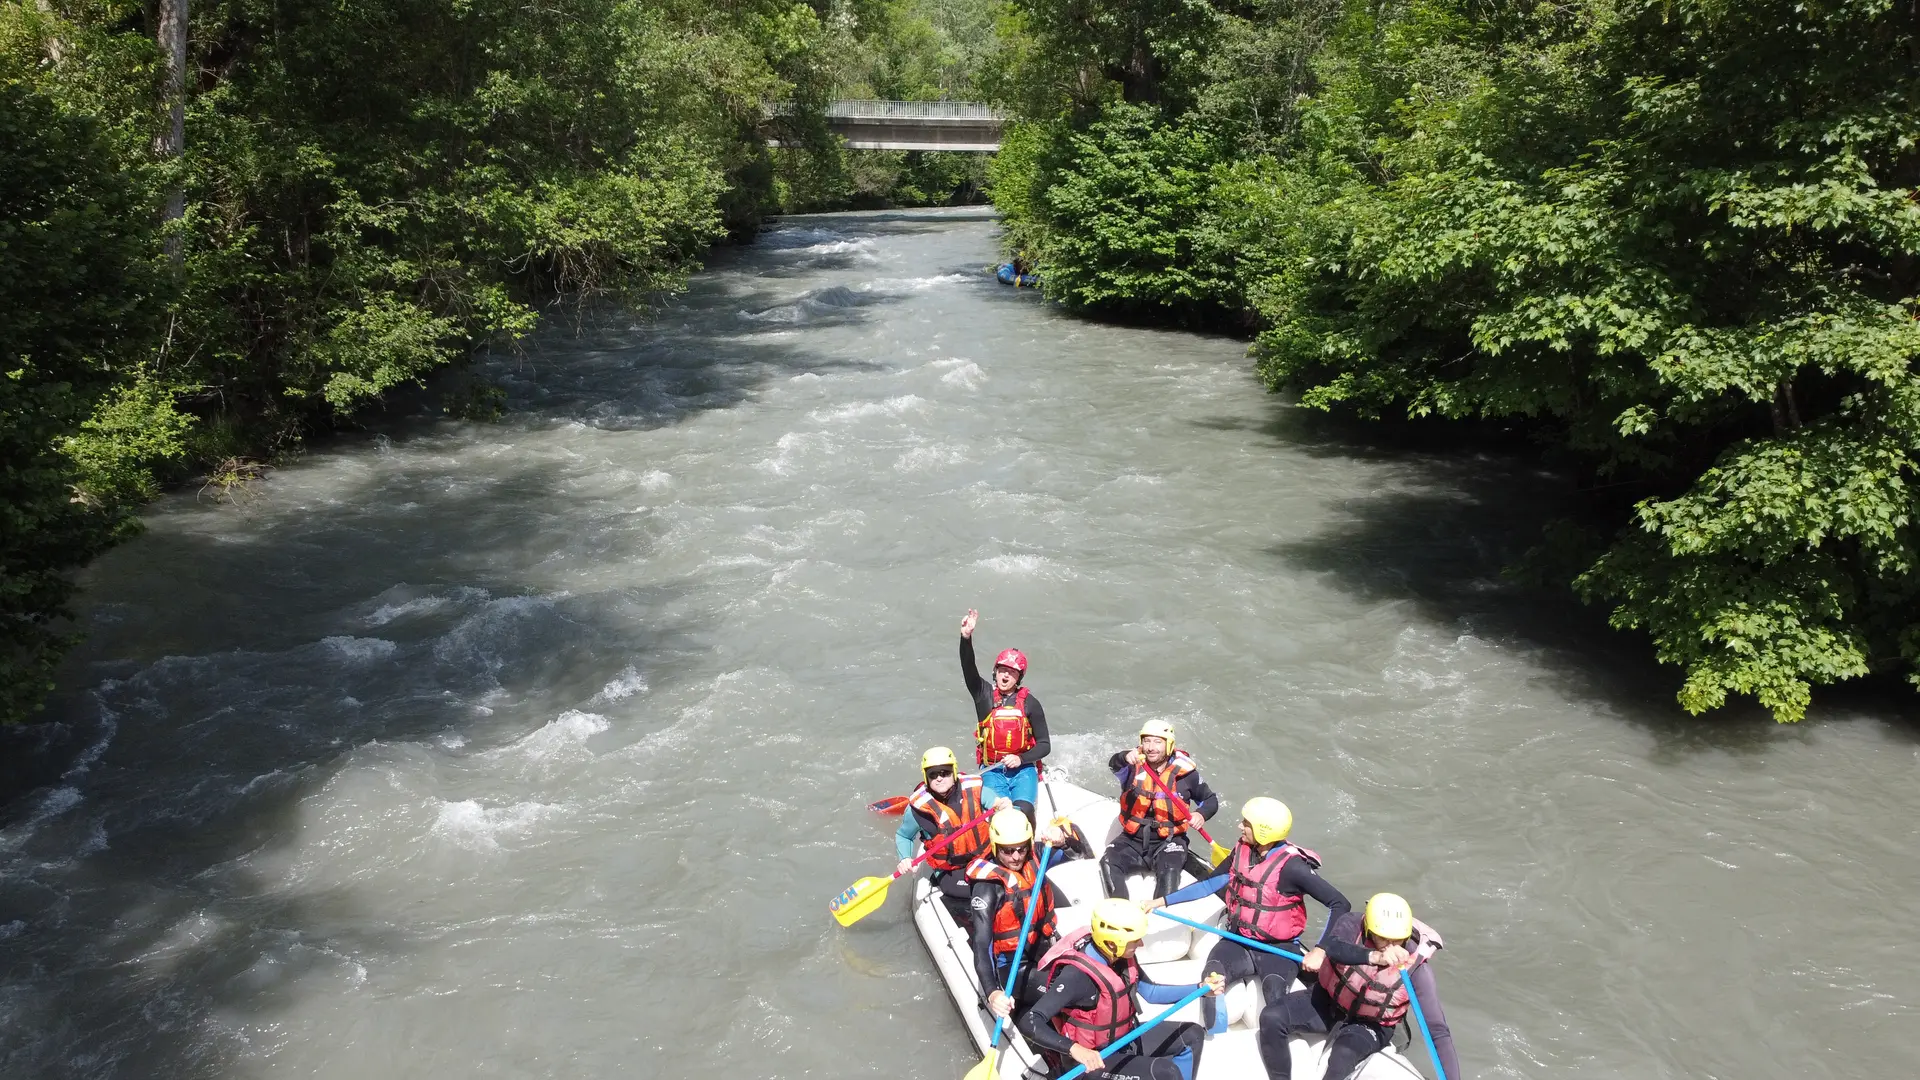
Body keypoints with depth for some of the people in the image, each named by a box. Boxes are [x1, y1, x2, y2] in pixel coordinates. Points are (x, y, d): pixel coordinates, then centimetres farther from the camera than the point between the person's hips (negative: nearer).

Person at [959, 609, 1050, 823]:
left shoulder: (1029, 703, 1)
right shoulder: (984, 695, 2)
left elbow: (1044, 745, 4)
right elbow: (968, 669, -17)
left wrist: (1021, 759, -14)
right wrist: (966, 637, -34)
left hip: (1023, 769, 0)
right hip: (992, 770, 0)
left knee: (1023, 809, -25)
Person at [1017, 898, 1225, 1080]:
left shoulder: (1122, 957, -9)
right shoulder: (1077, 974, -33)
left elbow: (1150, 992, 9)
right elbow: (1029, 1023, -38)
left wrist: (1200, 988, 1)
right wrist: (1075, 1049, -51)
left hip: (1124, 1038, 9)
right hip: (1091, 1061, -9)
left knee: (1192, 1035, 11)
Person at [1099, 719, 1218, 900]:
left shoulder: (1185, 772, -5)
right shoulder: (1133, 766, -4)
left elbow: (1210, 800, 8)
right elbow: (1114, 765, -27)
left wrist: (1200, 814, -15)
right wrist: (1125, 758, -51)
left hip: (1169, 841, -2)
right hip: (1133, 840, 2)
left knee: (1169, 870, -30)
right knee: (1108, 862, -22)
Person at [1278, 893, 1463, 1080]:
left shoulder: (1415, 966, -27)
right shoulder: (1352, 925, -24)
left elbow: (1438, 1030, -26)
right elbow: (1334, 946, -48)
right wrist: (1375, 957, -64)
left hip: (1370, 1025, -2)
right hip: (1328, 1001, 2)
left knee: (1342, 1057, -33)